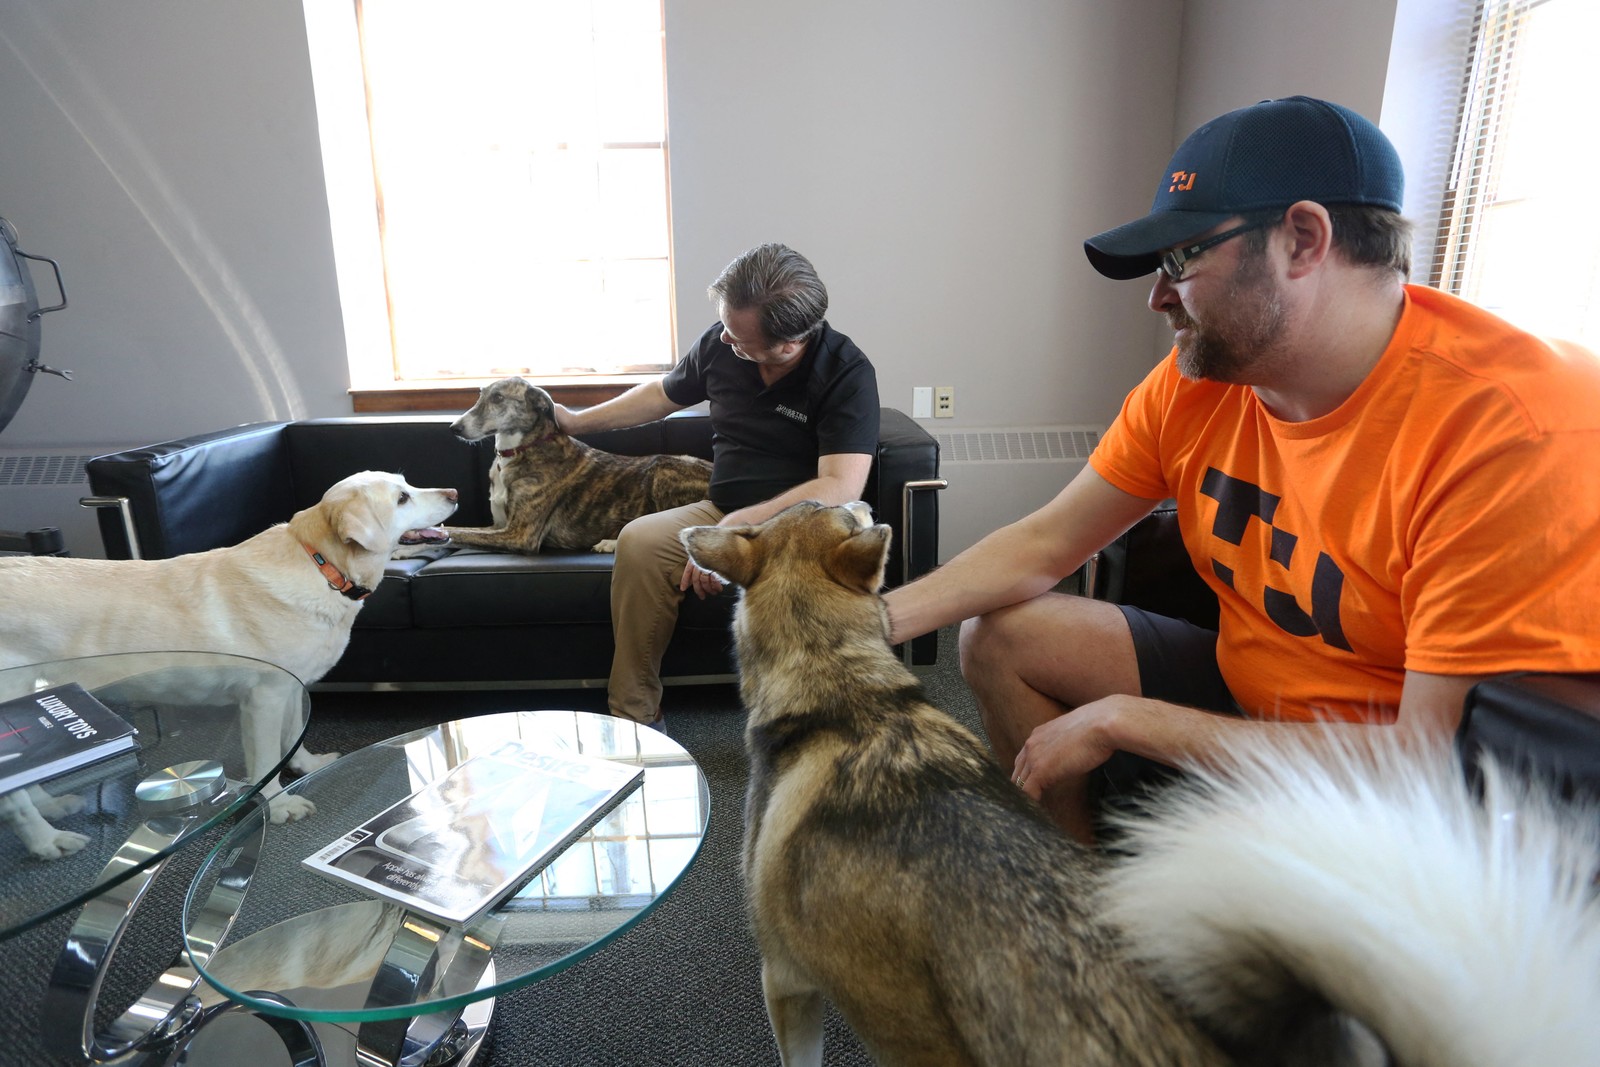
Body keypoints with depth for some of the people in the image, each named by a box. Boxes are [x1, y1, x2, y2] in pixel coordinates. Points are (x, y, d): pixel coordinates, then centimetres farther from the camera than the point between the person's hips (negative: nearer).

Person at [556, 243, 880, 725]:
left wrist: (740, 526, -28)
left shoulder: (847, 373, -15)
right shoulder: (719, 344, 1)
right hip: (724, 513, 5)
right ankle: (632, 716, -11)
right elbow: (662, 394, 22)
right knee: (639, 541, -24)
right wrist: (576, 421, 27)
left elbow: (841, 488, -24)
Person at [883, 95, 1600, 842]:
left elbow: (1436, 763, -29)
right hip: (1245, 687, 7)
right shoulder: (1195, 382, -8)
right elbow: (1046, 542, -3)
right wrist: (879, 620, -14)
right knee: (999, 635, -1)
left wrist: (1122, 718, -25)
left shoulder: (1520, 431, -27)